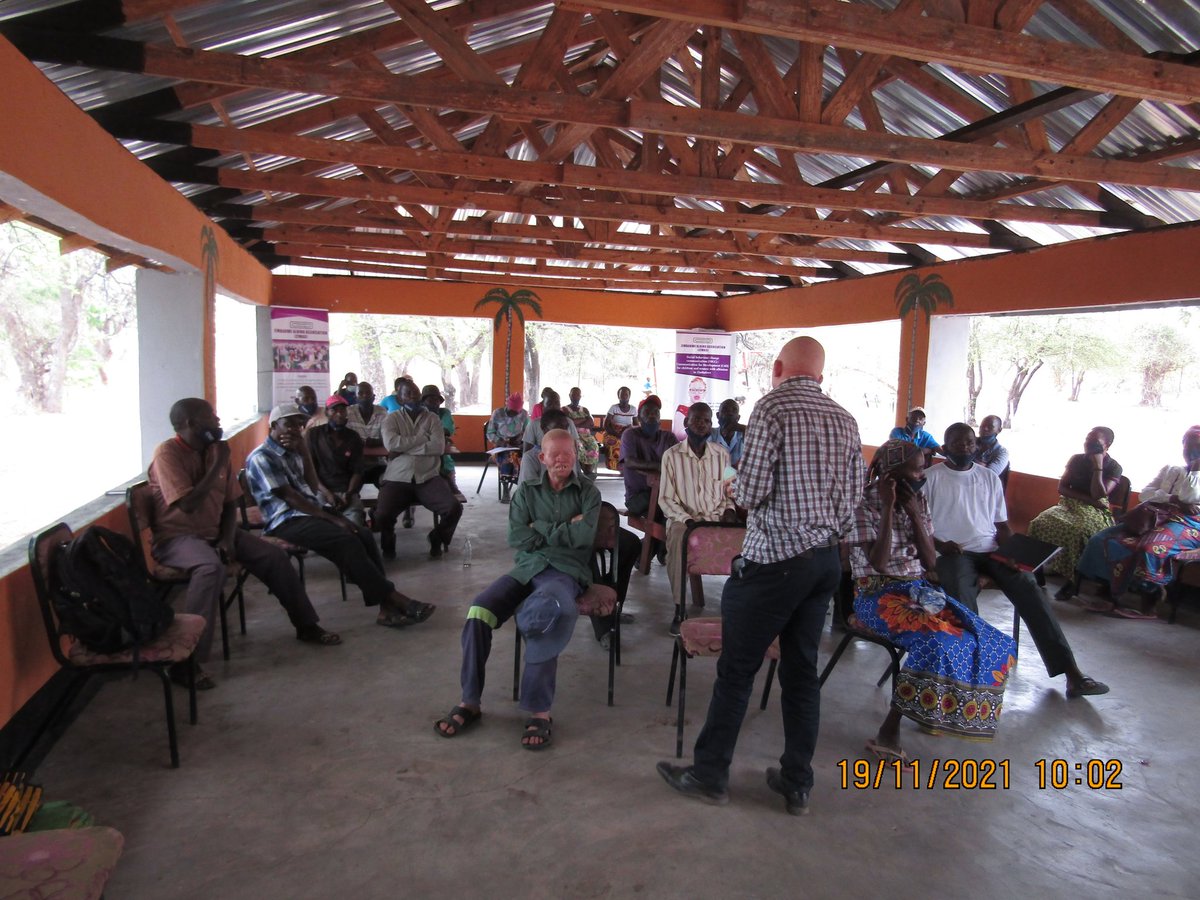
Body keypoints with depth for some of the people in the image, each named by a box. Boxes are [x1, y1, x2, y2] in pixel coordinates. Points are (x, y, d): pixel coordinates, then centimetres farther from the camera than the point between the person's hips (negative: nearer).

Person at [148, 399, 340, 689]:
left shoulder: (214, 450, 5)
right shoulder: (167, 453, -17)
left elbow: (230, 503, 9)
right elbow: (188, 504, -26)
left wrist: (228, 538, -7)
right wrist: (217, 464, -20)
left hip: (214, 532, 7)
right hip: (176, 537, -7)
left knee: (274, 555, -2)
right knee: (212, 567, -37)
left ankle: (306, 625, 16)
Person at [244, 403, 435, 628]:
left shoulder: (291, 452, 18)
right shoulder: (261, 457, -6)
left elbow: (312, 489, 10)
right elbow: (289, 497, -14)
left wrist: (304, 452, -1)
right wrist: (333, 519, -17)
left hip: (311, 512, 8)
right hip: (286, 522, -8)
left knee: (364, 536, -17)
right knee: (348, 542, -28)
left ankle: (387, 607, -24)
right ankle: (396, 600, -23)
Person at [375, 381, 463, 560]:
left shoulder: (432, 418, 12)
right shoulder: (392, 419, 10)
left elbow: (439, 447, -6)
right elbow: (391, 444, -11)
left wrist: (404, 448, -9)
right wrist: (423, 437, -5)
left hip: (428, 477, 1)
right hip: (397, 478, -1)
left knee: (454, 508, -23)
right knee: (382, 515, -27)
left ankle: (436, 540, 10)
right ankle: (388, 543, 10)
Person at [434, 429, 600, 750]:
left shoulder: (588, 492, 9)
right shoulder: (527, 491, 15)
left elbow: (584, 536, -8)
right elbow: (516, 538, 1)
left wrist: (541, 528, -3)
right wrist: (564, 531, -3)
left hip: (566, 571, -3)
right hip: (527, 568, 3)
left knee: (547, 608, -38)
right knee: (478, 611, -24)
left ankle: (539, 710, -24)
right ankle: (470, 702, -9)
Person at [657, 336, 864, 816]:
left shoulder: (773, 407, -12)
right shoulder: (845, 420, 8)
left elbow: (752, 490, -17)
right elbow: (853, 496, 9)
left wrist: (737, 489, 5)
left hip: (774, 559, -6)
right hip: (827, 560, 7)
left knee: (737, 669, 6)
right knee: (801, 670, 15)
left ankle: (709, 773, 18)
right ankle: (797, 783, 25)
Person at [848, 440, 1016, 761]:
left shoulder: (918, 501, 8)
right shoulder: (865, 502, -11)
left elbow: (929, 562, 4)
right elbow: (878, 563, -19)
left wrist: (914, 512, -7)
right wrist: (888, 507, -19)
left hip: (920, 587, 7)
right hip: (878, 593, -7)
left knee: (982, 637, -10)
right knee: (939, 641, -30)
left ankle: (936, 713, 8)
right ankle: (888, 732, -23)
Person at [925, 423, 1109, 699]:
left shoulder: (989, 477, 18)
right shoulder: (931, 477, 5)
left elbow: (1001, 524, 18)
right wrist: (940, 544, -17)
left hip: (991, 551, 4)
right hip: (953, 553, -3)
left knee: (1029, 589, -20)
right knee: (963, 597, -34)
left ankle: (1072, 673, -22)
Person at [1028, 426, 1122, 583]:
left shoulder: (1114, 467, -3)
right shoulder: (1076, 459, 8)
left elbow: (1098, 495, -17)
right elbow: (1062, 488, 2)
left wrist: (1098, 465, -16)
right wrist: (1087, 498, -12)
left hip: (1096, 511, -3)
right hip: (1070, 505, 4)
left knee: (1079, 532, -38)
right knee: (1041, 522, -28)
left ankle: (1076, 572, -21)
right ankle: (1042, 564, -18)